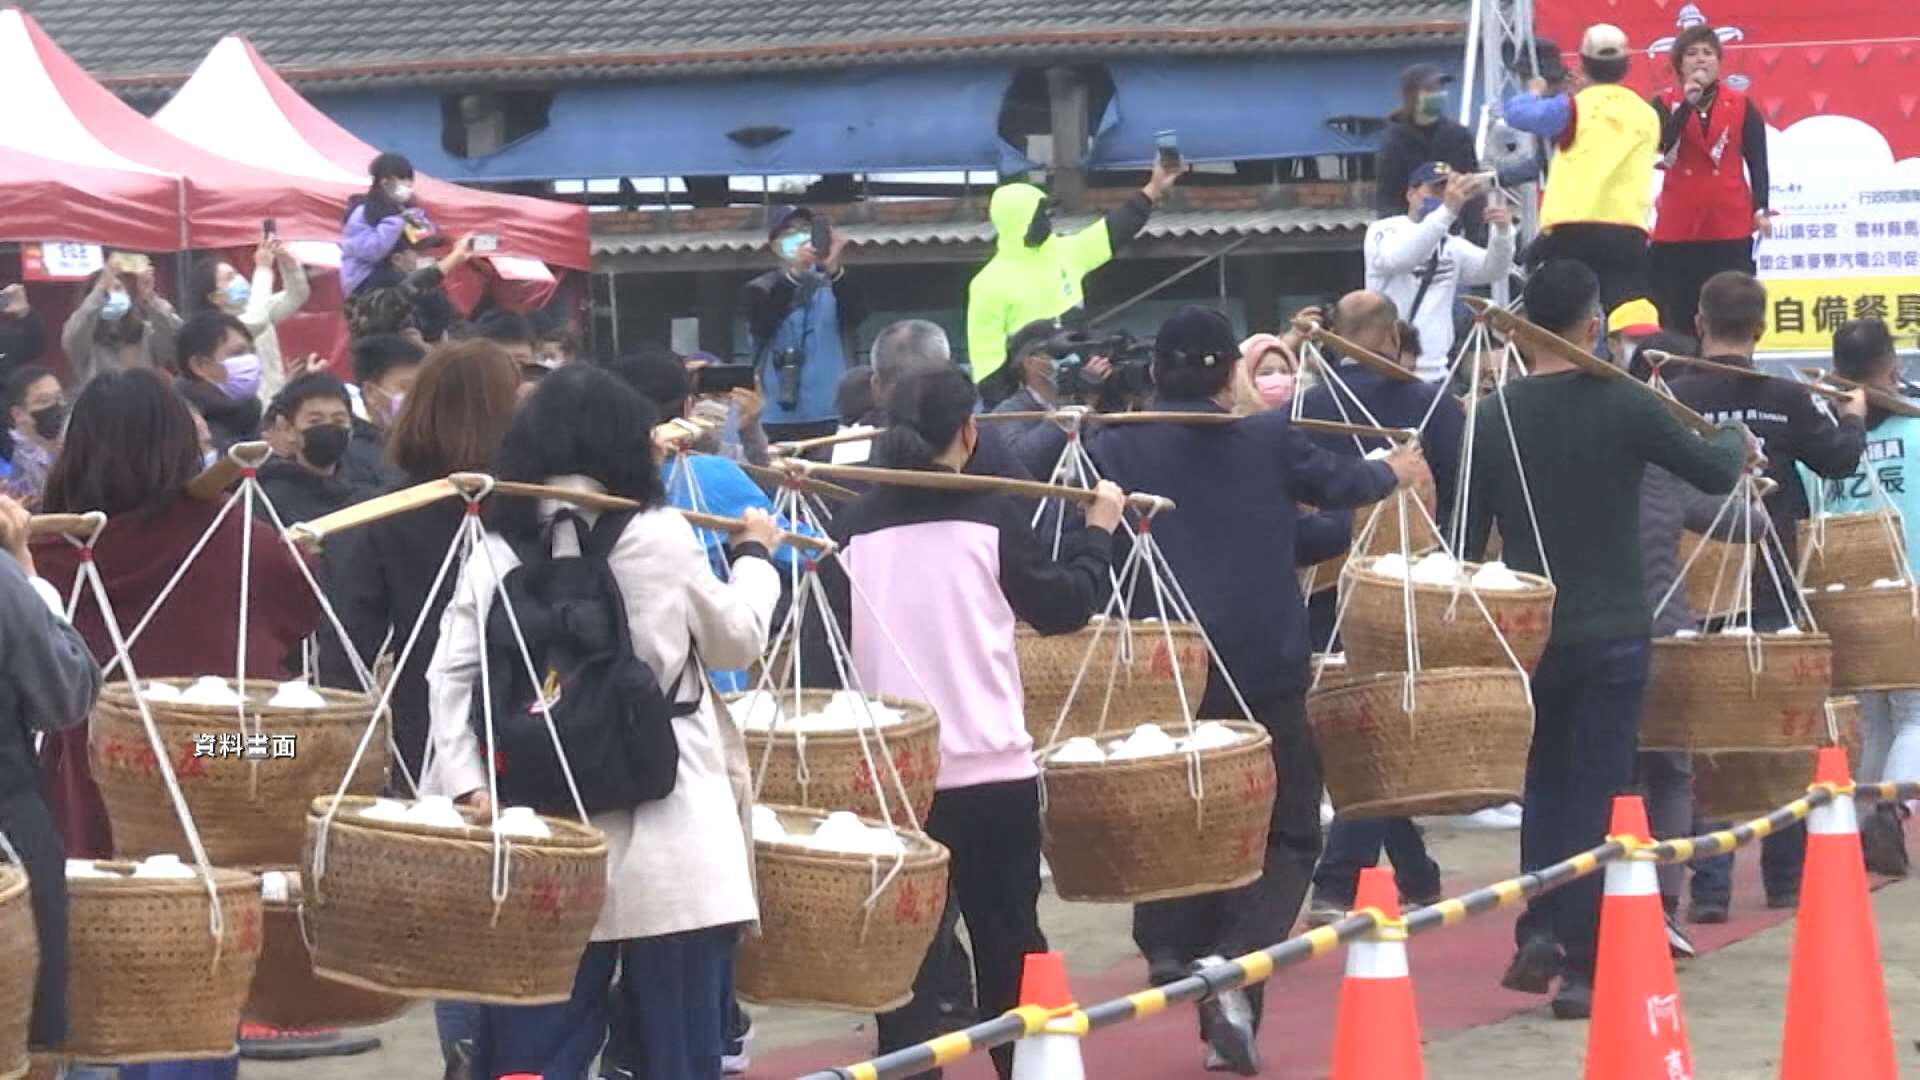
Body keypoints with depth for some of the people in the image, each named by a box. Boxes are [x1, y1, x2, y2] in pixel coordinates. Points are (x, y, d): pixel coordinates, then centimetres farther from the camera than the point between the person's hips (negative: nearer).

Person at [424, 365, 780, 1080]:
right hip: (667, 846, -3)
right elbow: (735, 642, 9)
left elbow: (451, 677, -3)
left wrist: (467, 784, -7)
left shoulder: (495, 552, 4)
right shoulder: (659, 537, -5)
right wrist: (755, 555, 26)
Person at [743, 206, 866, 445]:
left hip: (831, 417, 1)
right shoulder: (762, 290, 7)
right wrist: (794, 275, -28)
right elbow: (762, 324, -14)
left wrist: (835, 269, -28)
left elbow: (857, 315, -10)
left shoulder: (834, 285, 10)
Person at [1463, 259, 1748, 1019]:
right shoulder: (1625, 407, -9)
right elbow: (1716, 473, 0)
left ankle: (1539, 930, 5)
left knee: (1545, 783, 20)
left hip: (1528, 634, 3)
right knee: (1597, 794, 3)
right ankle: (1580, 968, 1)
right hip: (1611, 635, -3)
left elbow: (1466, 535, 2)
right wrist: (1736, 439, 23)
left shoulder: (1494, 416, -1)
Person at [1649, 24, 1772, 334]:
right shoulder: (1665, 103, 5)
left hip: (1730, 223, 0)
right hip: (1678, 224, 0)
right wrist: (1687, 103, -15)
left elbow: (1757, 162, 4)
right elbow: (1661, 144, -14)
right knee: (1678, 318, 1)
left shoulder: (1741, 105, 6)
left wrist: (1760, 209, -7)